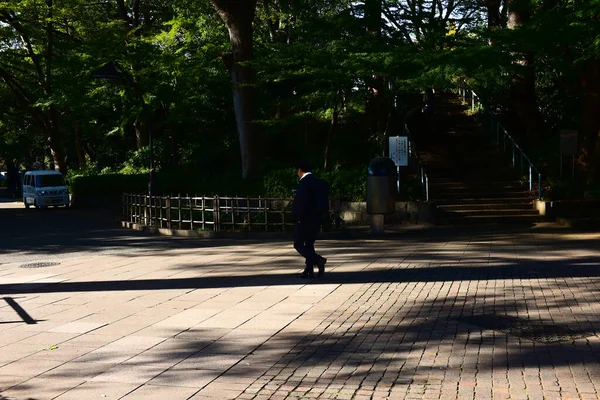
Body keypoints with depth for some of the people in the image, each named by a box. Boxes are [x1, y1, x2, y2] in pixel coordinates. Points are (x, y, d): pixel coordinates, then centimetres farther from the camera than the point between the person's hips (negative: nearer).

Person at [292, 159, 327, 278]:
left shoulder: (304, 182, -15)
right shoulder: (316, 182, 11)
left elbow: (300, 201, -22)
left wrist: (297, 218, -16)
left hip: (304, 219, -8)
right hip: (316, 219, 8)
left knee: (298, 244, -1)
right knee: (309, 244, 14)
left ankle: (318, 260, -17)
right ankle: (309, 271, 14)